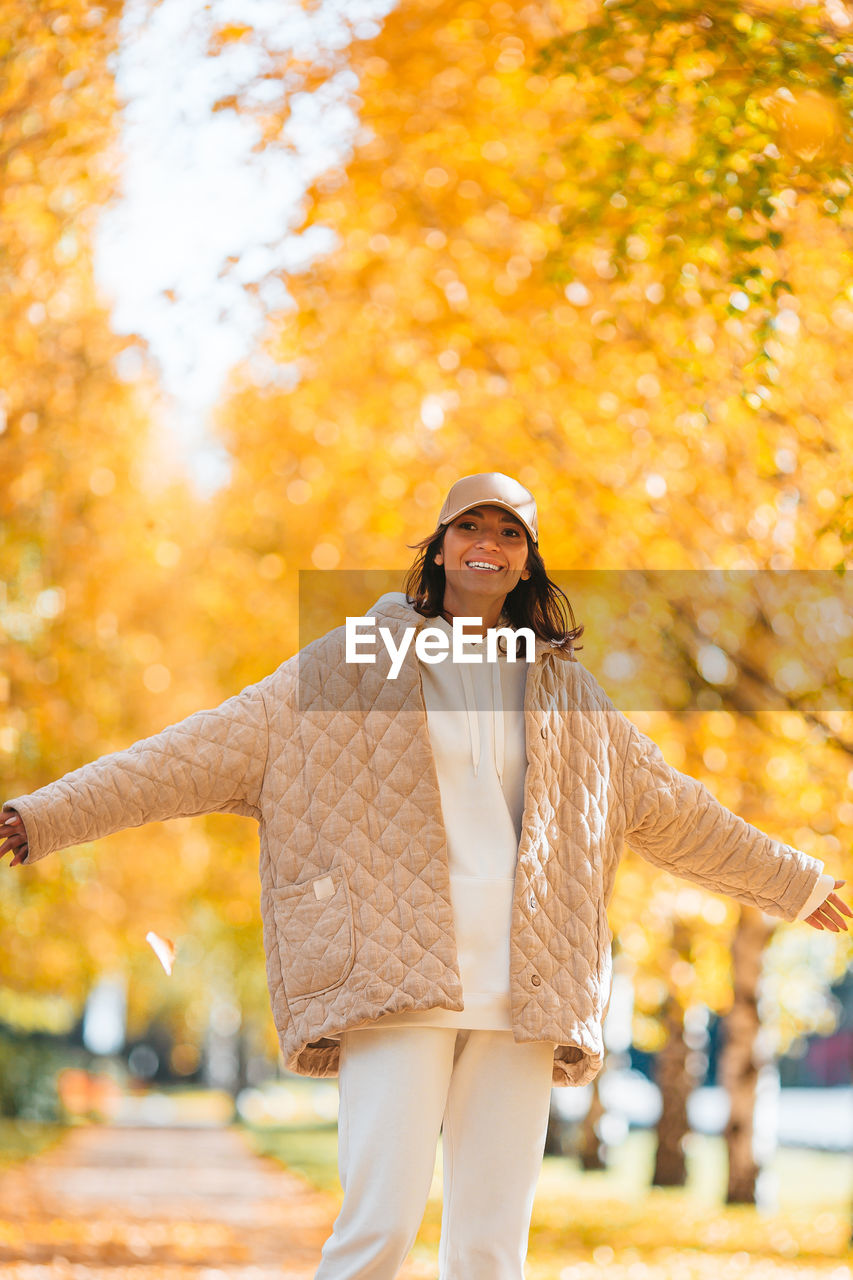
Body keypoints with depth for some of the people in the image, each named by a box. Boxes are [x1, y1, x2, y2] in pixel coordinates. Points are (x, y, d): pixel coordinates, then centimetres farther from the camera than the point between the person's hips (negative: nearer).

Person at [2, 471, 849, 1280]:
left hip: (520, 1002, 3)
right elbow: (198, 755, 3)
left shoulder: (564, 692, 16)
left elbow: (670, 810, 29)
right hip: (397, 985, -3)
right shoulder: (350, 664, 7)